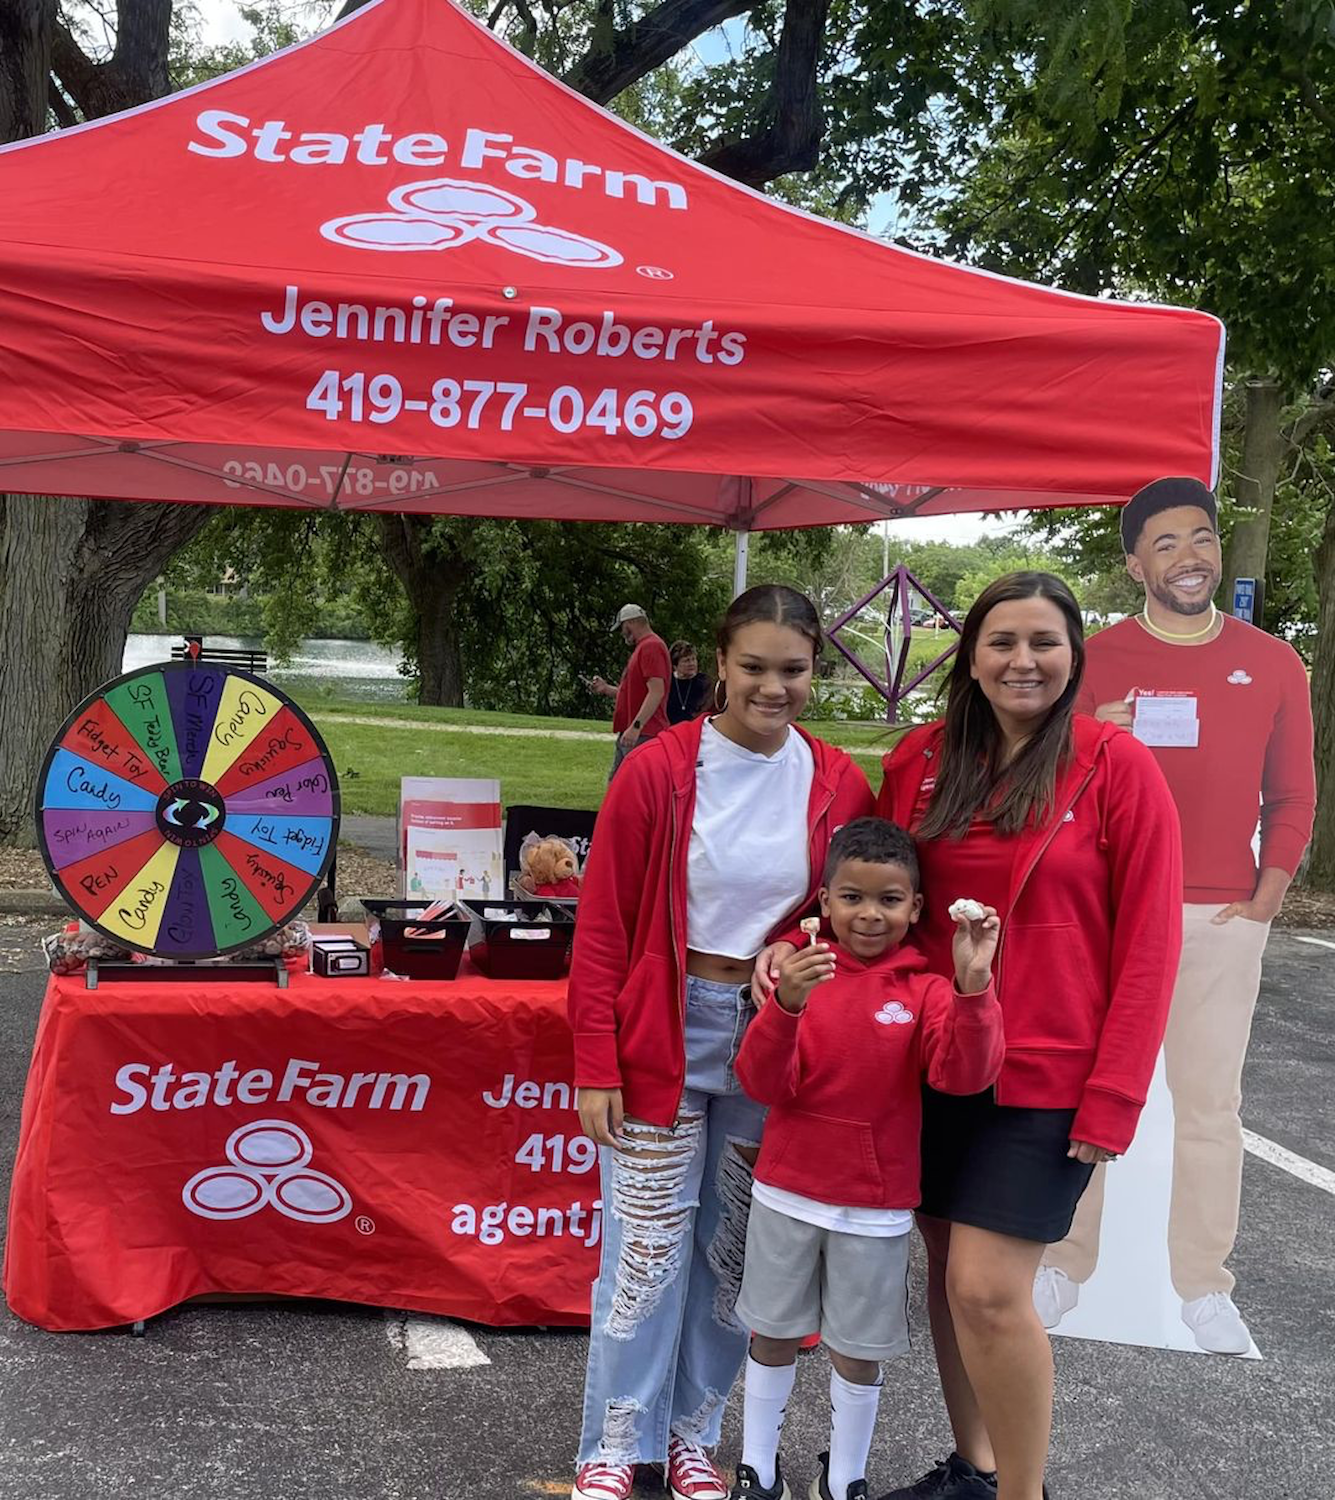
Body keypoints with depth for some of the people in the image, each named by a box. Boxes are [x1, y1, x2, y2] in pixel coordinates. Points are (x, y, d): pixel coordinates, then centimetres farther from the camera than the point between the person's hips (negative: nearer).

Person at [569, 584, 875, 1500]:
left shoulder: (840, 787, -2)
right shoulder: (658, 772, -10)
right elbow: (602, 928, -7)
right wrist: (596, 1066, -8)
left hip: (776, 1041, 3)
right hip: (665, 1036, -3)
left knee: (734, 1250, 13)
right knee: (648, 1246, 3)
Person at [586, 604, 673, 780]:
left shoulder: (652, 647, -12)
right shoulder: (642, 647, 22)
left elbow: (656, 692, -23)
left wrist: (636, 726, -28)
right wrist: (606, 688, 19)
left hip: (643, 735, -11)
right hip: (629, 734, 11)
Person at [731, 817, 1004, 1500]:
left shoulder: (926, 991, -8)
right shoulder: (801, 972, -6)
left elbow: (963, 1074, -22)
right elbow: (762, 1085, -12)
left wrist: (972, 984, -36)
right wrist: (787, 1006, -29)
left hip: (876, 1205, -1)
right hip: (787, 1190, 1)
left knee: (858, 1349, 12)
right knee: (773, 1334, 16)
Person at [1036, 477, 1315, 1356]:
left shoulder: (1273, 664, 5)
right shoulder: (1098, 660, 1)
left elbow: (1293, 796, 10)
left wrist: (1268, 895, 0)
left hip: (1222, 921, 1)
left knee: (1210, 1107, 6)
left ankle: (1205, 1288, 17)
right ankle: (1065, 1265, 18)